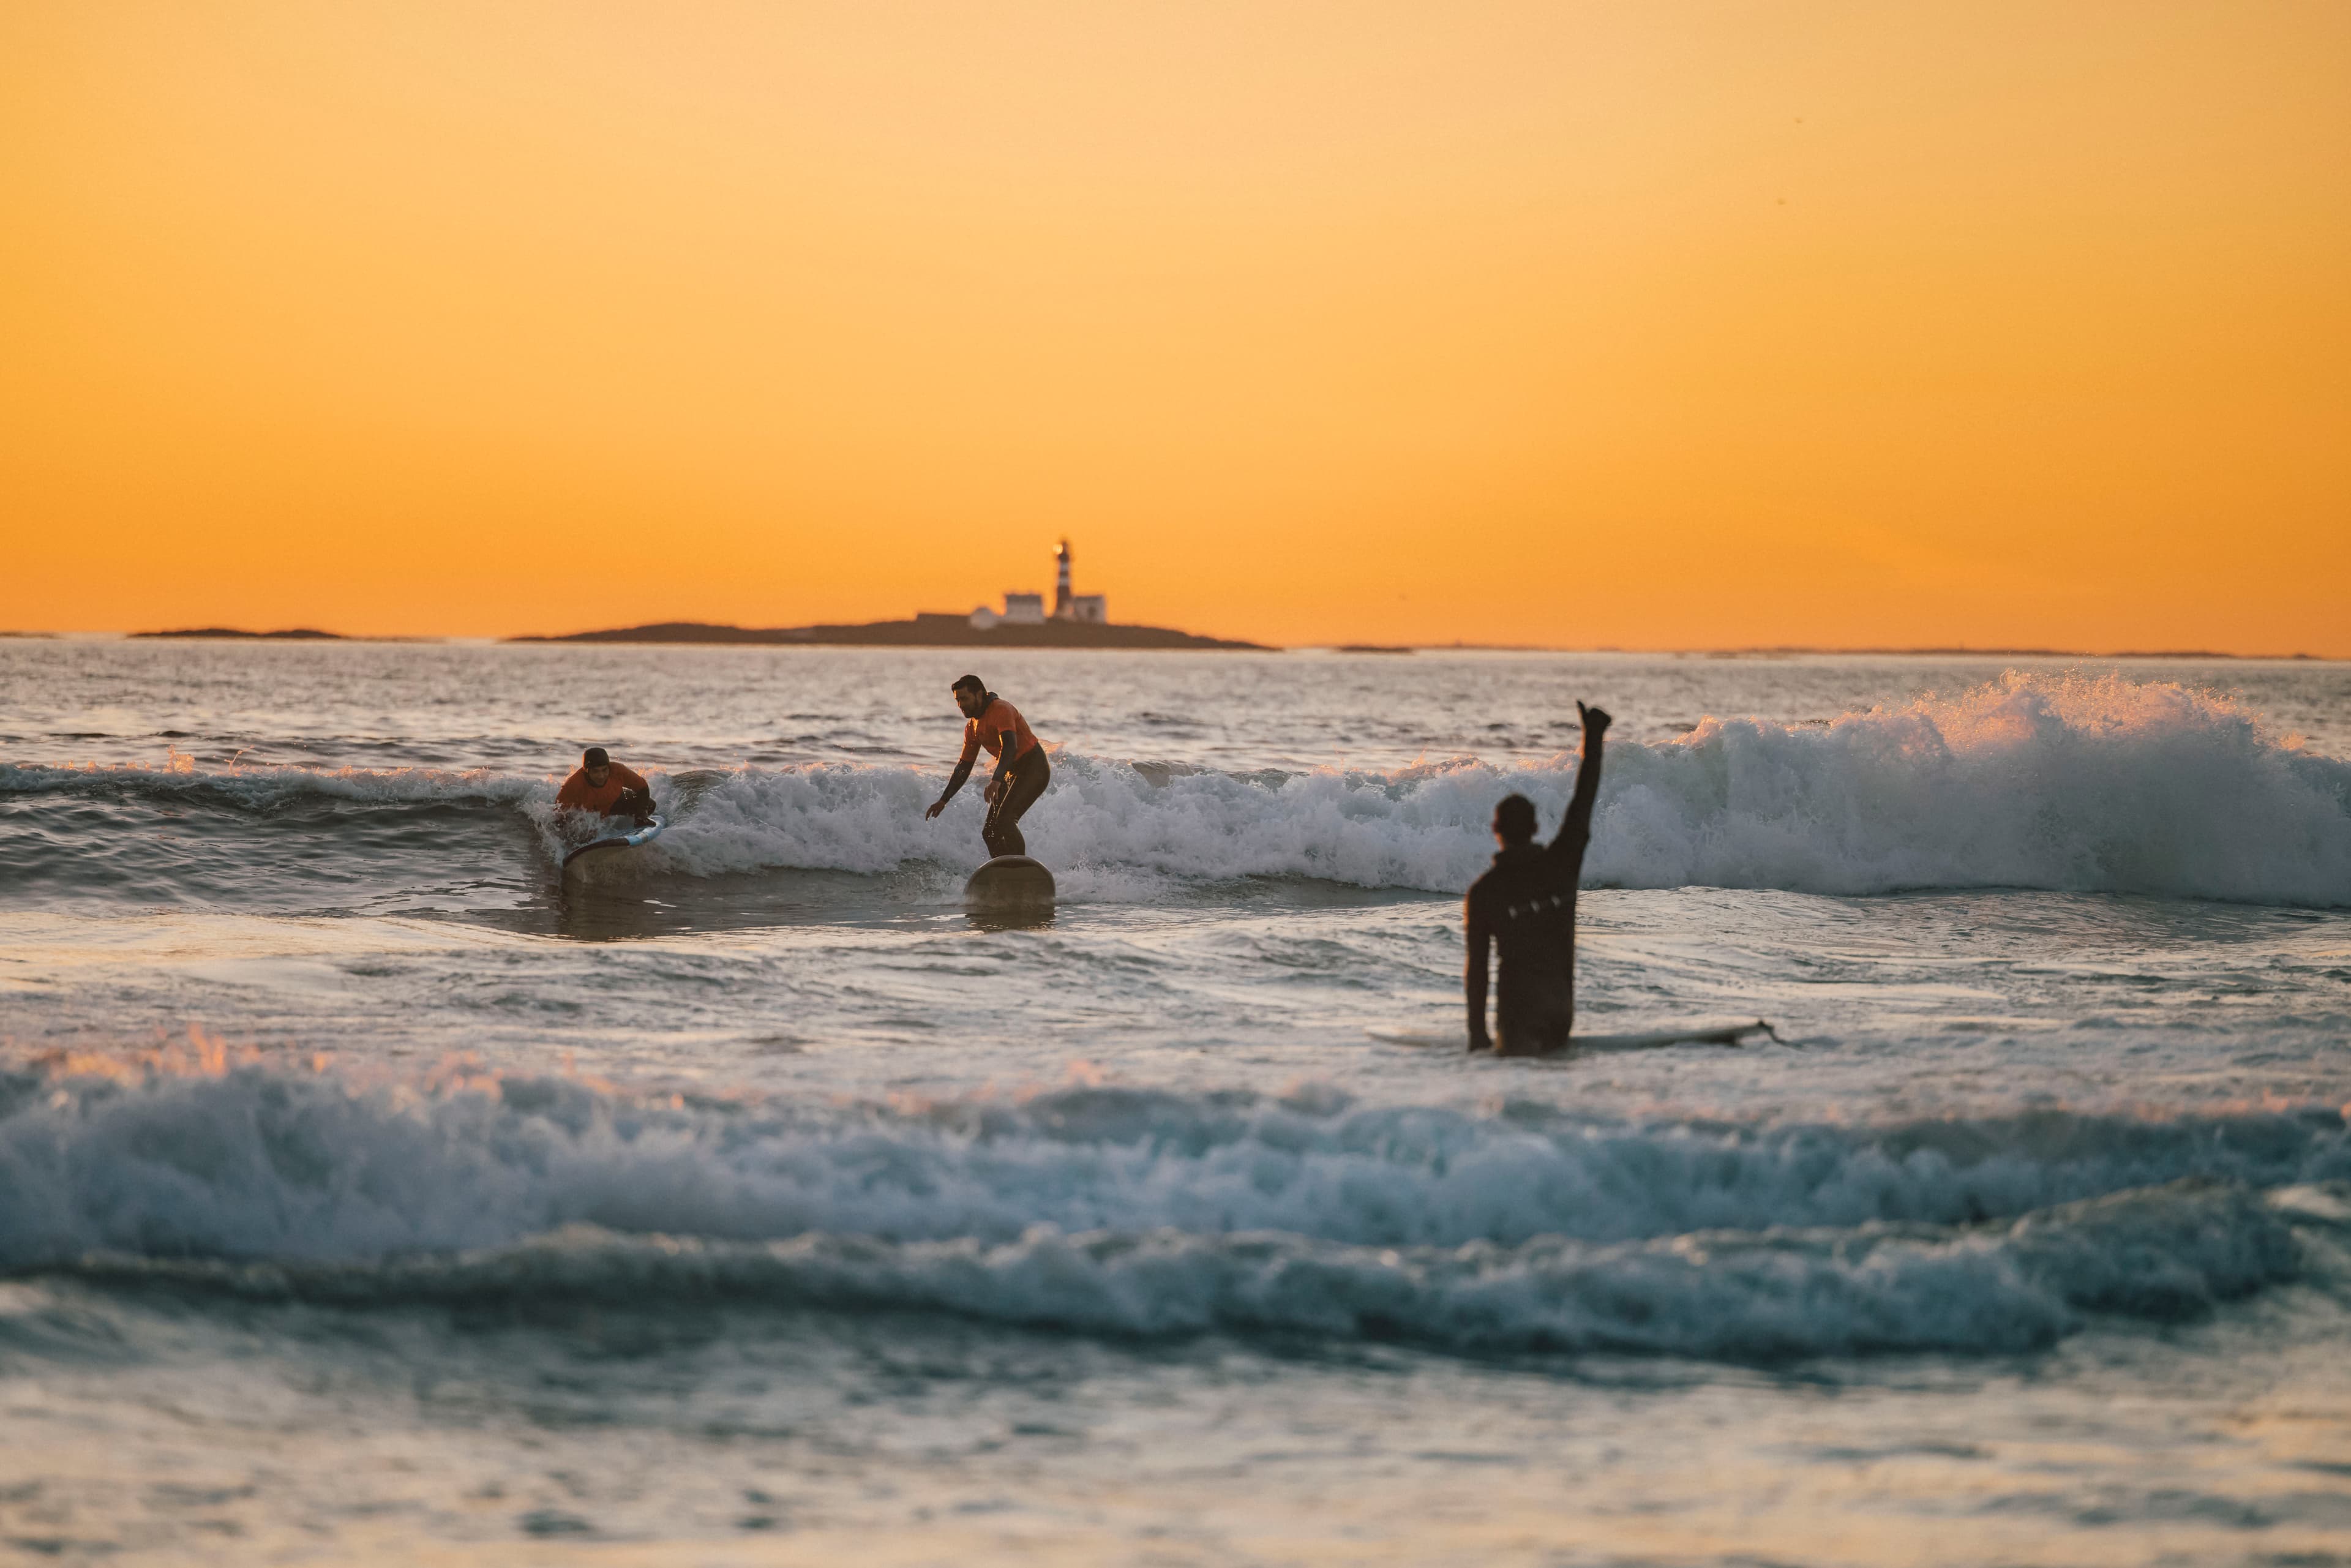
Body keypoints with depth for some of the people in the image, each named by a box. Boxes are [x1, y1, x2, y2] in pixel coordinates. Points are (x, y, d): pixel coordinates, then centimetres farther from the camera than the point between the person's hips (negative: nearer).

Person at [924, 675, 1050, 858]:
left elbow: (1010, 747, -34)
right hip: (1014, 773, 10)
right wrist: (944, 800, 13)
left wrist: (997, 780, -48)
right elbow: (964, 767, 18)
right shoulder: (972, 727, 10)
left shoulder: (1001, 710, -19)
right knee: (990, 832, 4)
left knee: (1005, 821, -26)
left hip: (1034, 769, -10)